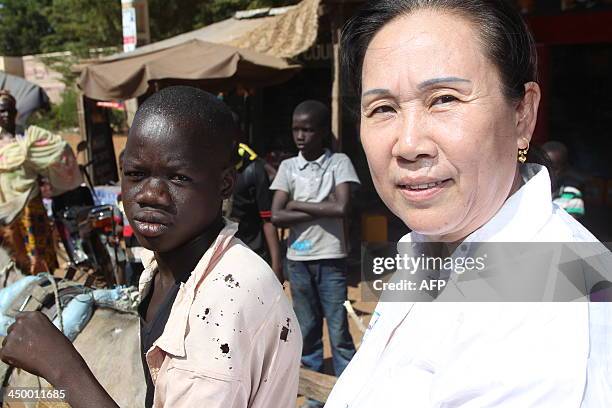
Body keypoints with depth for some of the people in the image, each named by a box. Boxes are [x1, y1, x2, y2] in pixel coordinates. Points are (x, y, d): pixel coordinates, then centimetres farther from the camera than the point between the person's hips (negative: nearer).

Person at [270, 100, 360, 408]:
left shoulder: (339, 162, -2)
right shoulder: (288, 167, 4)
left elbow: (341, 208, -16)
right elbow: (276, 216, -6)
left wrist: (297, 204, -8)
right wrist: (320, 211, -12)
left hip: (331, 259, -3)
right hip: (298, 259, 3)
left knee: (339, 333, 1)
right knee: (307, 332, 12)